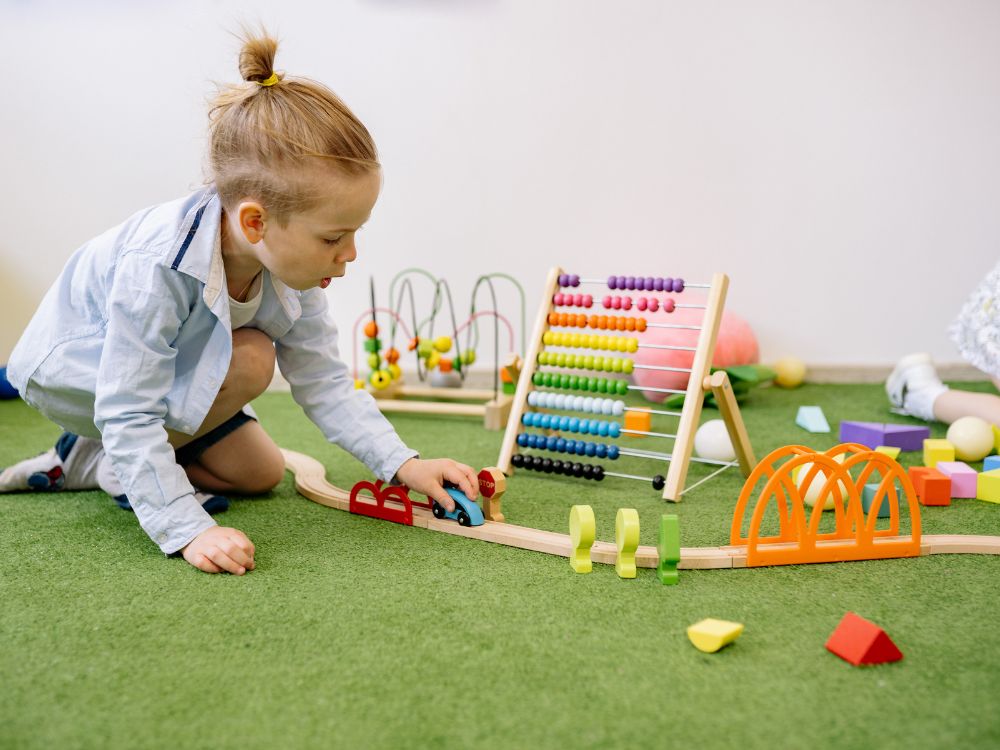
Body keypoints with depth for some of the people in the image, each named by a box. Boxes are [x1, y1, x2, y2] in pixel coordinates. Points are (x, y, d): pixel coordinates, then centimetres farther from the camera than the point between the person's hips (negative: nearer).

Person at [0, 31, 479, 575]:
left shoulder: (290, 266, -18)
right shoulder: (157, 267, -40)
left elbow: (324, 383, -14)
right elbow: (128, 415, -37)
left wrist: (403, 464, -23)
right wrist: (188, 531, -43)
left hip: (170, 368, 7)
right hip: (65, 362, -7)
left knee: (260, 472, 7)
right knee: (250, 360, -29)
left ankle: (85, 459, 16)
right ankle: (121, 469, -7)